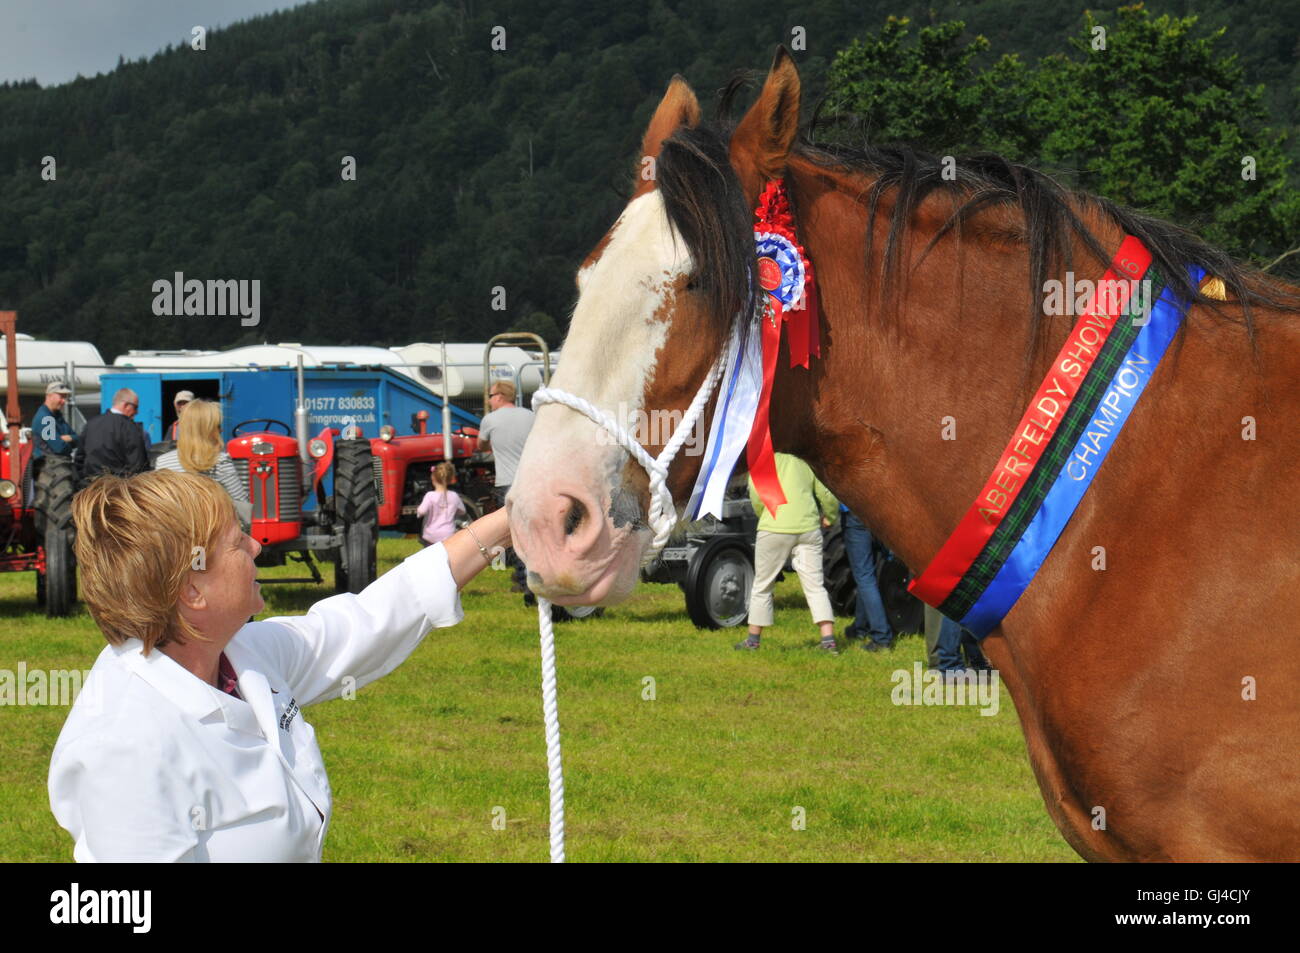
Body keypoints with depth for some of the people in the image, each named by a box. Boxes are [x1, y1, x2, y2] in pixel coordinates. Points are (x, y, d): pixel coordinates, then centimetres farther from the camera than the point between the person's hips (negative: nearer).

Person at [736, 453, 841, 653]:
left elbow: (757, 496, -7)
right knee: (815, 586, 4)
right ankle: (829, 639, -7)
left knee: (762, 586, 10)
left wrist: (764, 517, 10)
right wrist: (829, 518, 33)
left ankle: (753, 639, 18)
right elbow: (828, 496, 16)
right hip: (809, 528, 3)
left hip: (775, 529, -3)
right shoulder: (805, 463, 19)